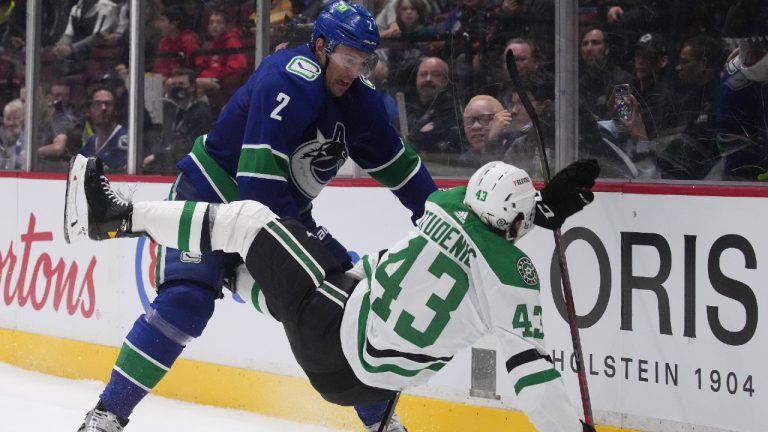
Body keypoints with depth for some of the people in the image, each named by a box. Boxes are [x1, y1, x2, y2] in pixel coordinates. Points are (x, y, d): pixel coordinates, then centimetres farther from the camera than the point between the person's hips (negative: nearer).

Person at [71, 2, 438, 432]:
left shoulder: (360, 98, -3)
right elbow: (259, 175, -34)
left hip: (283, 210, 8)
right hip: (212, 197, -8)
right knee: (185, 302, -25)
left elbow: (397, 162, 10)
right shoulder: (291, 79, -28)